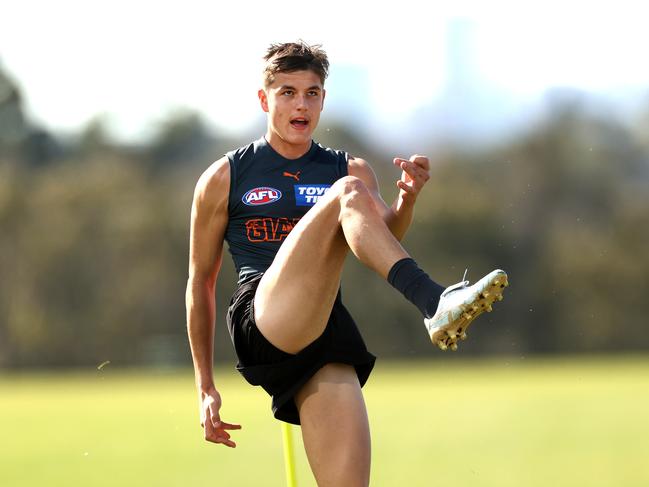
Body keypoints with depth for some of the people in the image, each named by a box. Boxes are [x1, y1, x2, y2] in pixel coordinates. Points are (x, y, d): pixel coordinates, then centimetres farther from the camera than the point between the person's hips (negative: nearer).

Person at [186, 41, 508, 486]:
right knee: (347, 193, -24)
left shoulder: (352, 169, 20)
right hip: (261, 326, -3)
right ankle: (434, 303, -47)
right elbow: (200, 282, 17)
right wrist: (205, 387, 14)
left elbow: (386, 237, 0)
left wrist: (407, 199, -22)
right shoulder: (224, 178, 14)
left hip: (328, 332, 3)